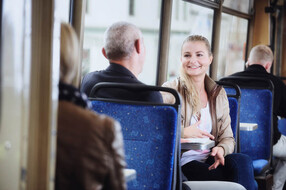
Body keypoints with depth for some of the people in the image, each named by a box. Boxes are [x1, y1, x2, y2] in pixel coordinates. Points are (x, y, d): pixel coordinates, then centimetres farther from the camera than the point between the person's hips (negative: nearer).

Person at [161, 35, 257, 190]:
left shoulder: (219, 94, 16)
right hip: (183, 163, -5)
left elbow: (227, 137, 13)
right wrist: (183, 132, -16)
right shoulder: (170, 91, 1)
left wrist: (221, 149, -9)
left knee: (243, 161, -29)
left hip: (211, 160, 5)